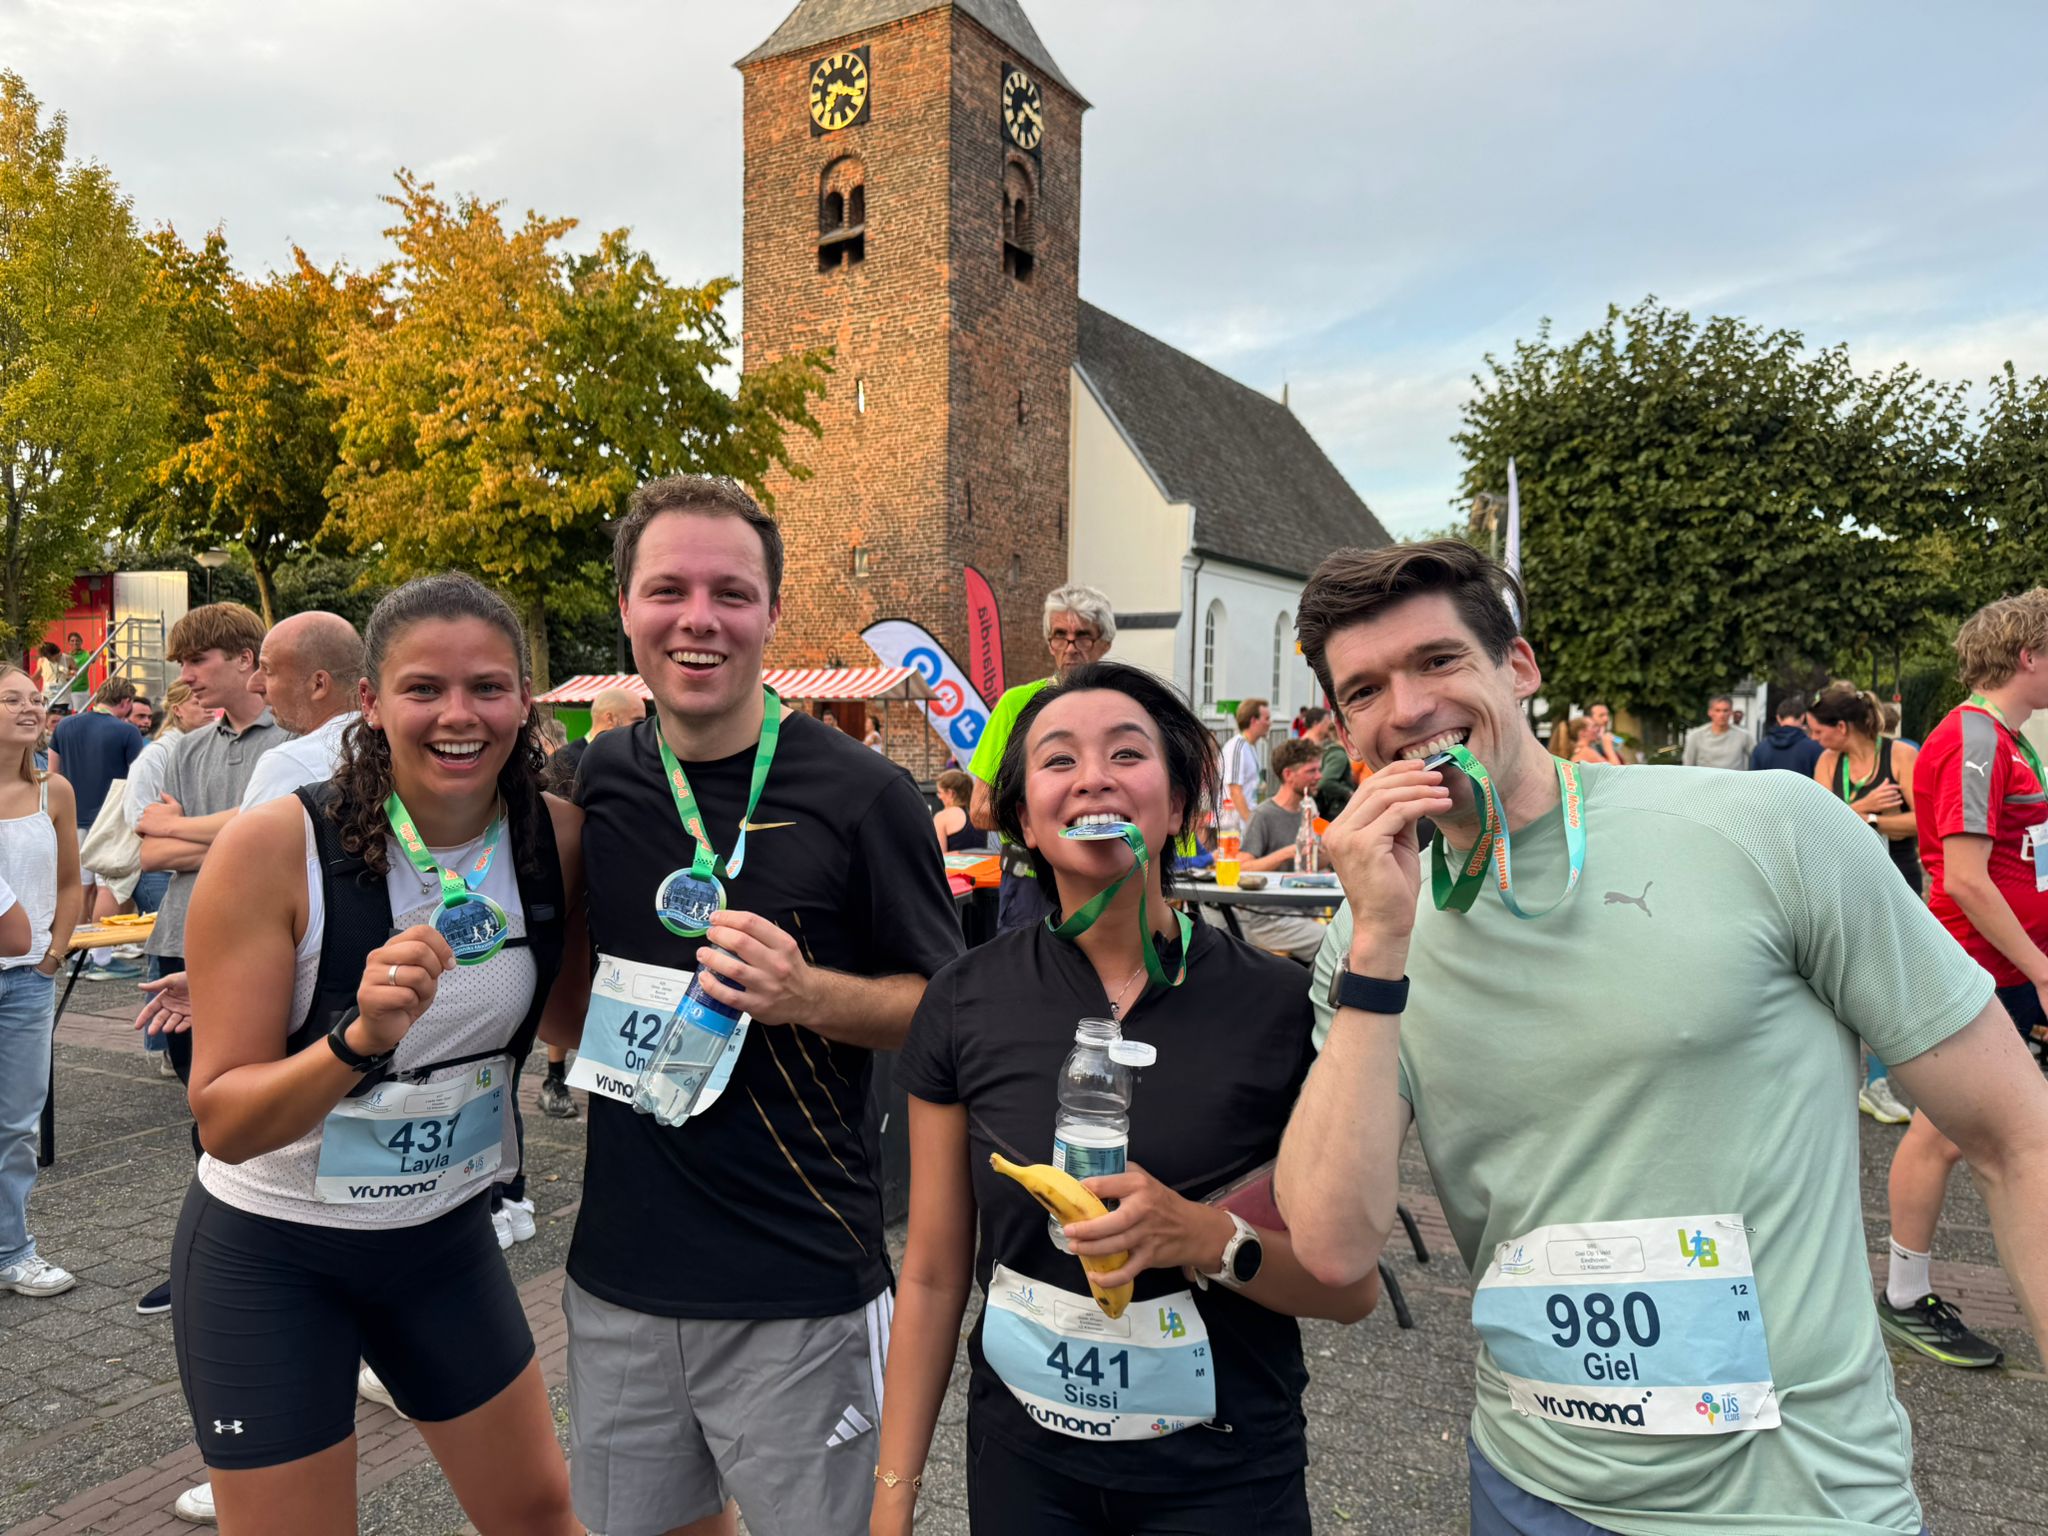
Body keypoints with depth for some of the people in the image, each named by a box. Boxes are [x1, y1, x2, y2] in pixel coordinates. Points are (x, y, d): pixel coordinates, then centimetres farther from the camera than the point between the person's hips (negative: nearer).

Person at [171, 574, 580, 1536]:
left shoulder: (556, 837, -11)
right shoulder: (276, 846, -22)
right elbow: (221, 1119, -20)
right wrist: (360, 1039, -40)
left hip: (446, 1237, 4)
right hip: (270, 1255, -4)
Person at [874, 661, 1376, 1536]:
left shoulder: (1278, 1005, -15)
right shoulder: (965, 1005, -9)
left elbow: (1352, 1285, -8)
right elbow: (933, 1275, -2)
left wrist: (1208, 1238, -26)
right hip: (1021, 1463, 2)